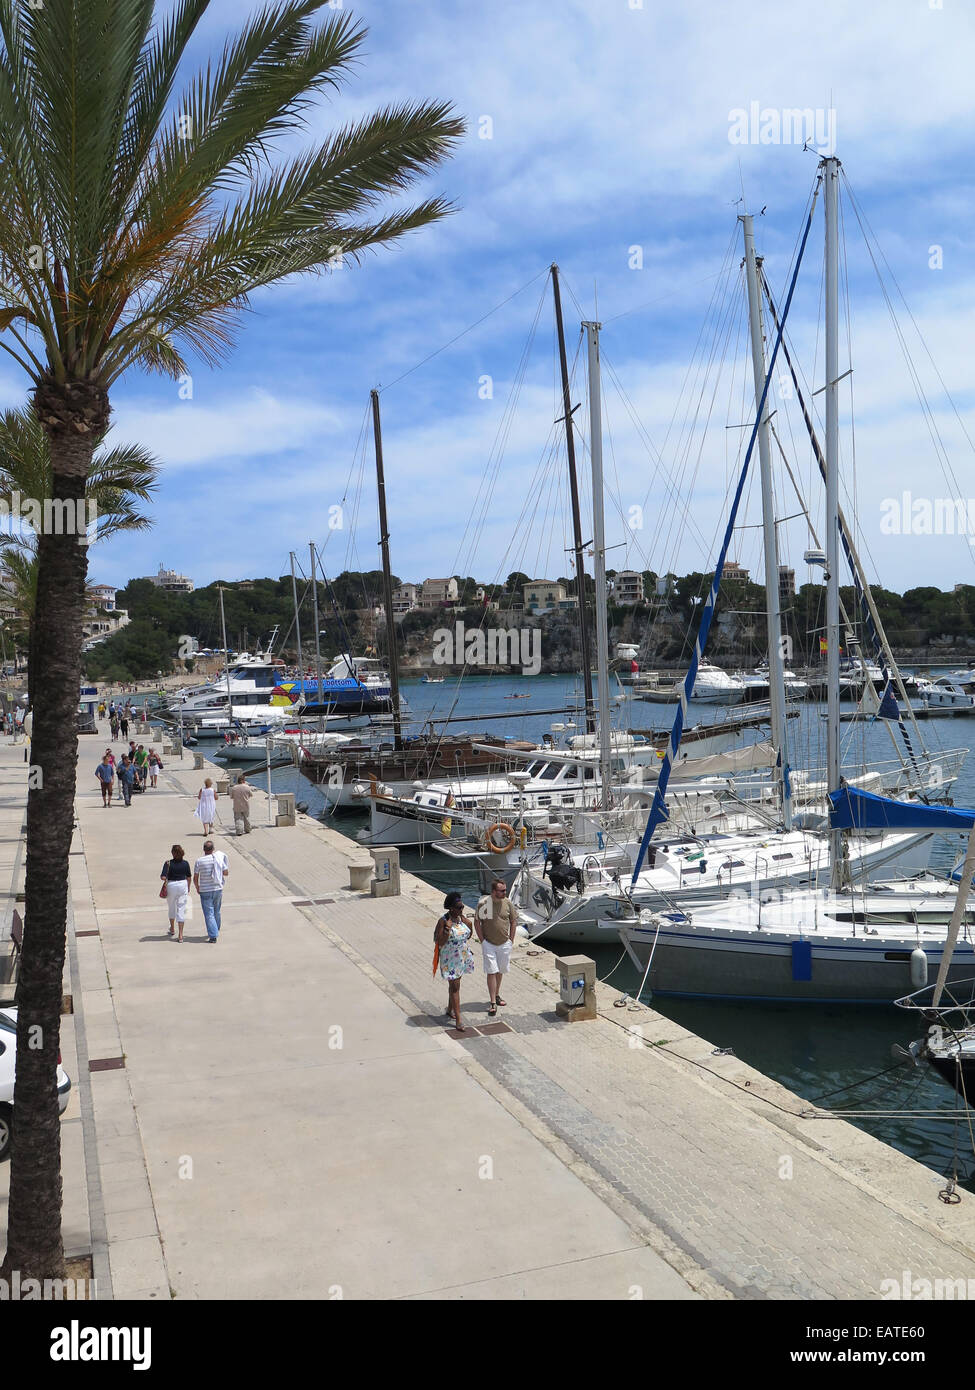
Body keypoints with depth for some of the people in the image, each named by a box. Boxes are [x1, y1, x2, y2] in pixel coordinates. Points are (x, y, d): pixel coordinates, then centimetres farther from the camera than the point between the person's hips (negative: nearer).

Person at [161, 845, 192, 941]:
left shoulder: (168, 863, -12)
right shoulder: (185, 863, -4)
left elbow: (163, 877, -19)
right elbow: (189, 877, 4)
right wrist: (188, 888, 17)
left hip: (171, 886, -1)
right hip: (183, 885, 1)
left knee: (171, 908, 22)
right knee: (181, 910, 2)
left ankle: (172, 929, 41)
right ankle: (180, 935, -4)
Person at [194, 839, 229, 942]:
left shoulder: (199, 861, -10)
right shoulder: (219, 858, -4)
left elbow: (195, 878, -3)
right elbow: (226, 872, 6)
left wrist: (197, 888, 13)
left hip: (205, 891, -3)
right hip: (218, 889, 3)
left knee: (209, 914, -1)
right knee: (216, 912, 20)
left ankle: (213, 935, -8)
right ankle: (216, 931, 34)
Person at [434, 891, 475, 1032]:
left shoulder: (462, 918, 0)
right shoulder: (443, 921, -20)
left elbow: (469, 934, 17)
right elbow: (439, 943, -22)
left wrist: (469, 924, -1)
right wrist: (447, 929, -32)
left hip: (463, 956, 7)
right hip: (450, 959, -7)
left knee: (455, 983, 20)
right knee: (454, 986, -5)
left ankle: (450, 1009, 38)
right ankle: (458, 1019, -2)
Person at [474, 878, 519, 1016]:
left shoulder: (508, 903, -4)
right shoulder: (483, 903, -14)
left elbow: (514, 921, 7)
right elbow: (477, 923, -5)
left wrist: (511, 940, 4)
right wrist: (482, 941, -7)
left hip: (504, 943, 3)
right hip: (488, 944, -3)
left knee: (500, 971, 15)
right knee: (491, 972, -7)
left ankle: (497, 995, 33)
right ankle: (493, 1003, -4)